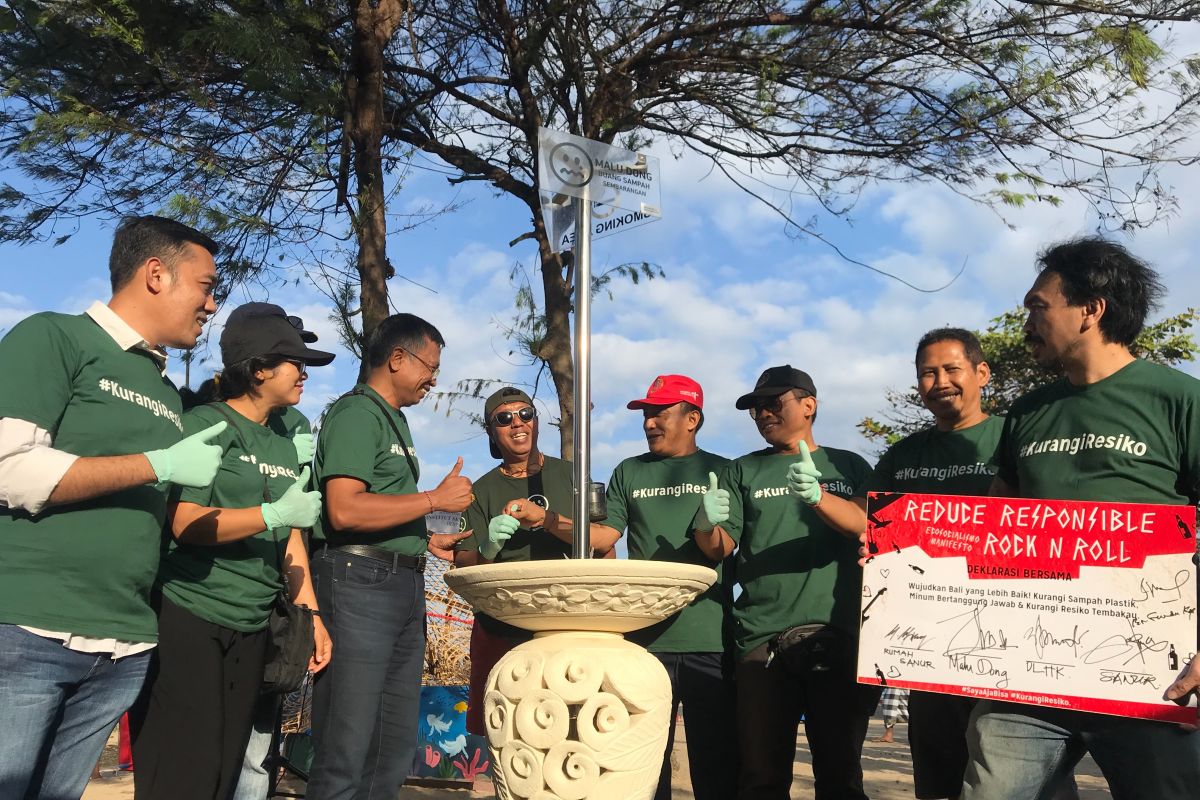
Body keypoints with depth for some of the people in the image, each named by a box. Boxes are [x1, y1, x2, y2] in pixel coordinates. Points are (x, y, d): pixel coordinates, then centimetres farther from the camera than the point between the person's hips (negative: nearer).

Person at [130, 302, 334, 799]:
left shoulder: (285, 448, 13)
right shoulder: (206, 425, -7)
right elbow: (183, 522, -17)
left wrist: (311, 615, 9)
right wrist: (273, 514, -17)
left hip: (251, 628, 7)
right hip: (188, 617, -7)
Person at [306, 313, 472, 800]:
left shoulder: (396, 421, 20)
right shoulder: (356, 413, -8)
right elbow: (345, 511, -20)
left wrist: (426, 541, 13)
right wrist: (435, 499, -14)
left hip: (404, 586, 9)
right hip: (359, 581, -9)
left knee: (395, 751, 13)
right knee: (346, 751, -4)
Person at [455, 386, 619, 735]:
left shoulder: (569, 475, 9)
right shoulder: (482, 491, 9)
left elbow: (604, 540, -2)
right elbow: (462, 564, 2)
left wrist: (545, 518, -15)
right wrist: (487, 551, -19)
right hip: (500, 631, 1)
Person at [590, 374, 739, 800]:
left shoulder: (721, 471, 6)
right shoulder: (629, 473, 12)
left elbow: (722, 550, -3)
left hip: (709, 640, -2)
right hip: (644, 637, 2)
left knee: (717, 764, 2)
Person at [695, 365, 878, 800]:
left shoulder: (849, 466, 14)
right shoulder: (743, 472, 16)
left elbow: (867, 527, -4)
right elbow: (720, 547, 7)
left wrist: (817, 496, -24)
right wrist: (706, 524, -17)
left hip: (838, 635, 0)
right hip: (762, 639, 1)